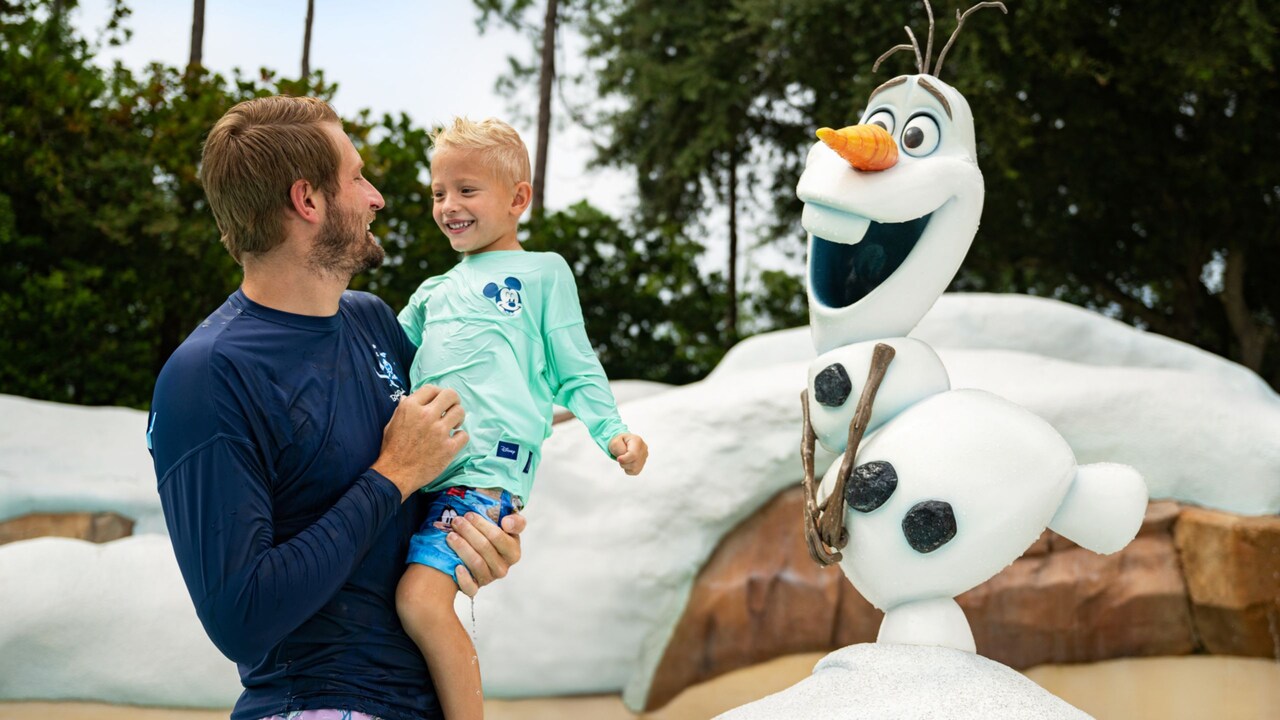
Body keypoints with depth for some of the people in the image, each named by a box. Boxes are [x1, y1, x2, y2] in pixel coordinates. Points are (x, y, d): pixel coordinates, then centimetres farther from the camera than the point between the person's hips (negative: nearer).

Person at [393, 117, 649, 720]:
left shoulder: (543, 273, 13)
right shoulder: (433, 294, 27)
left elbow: (576, 369, 11)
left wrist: (612, 432, -4)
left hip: (489, 466, -7)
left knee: (422, 600, -24)